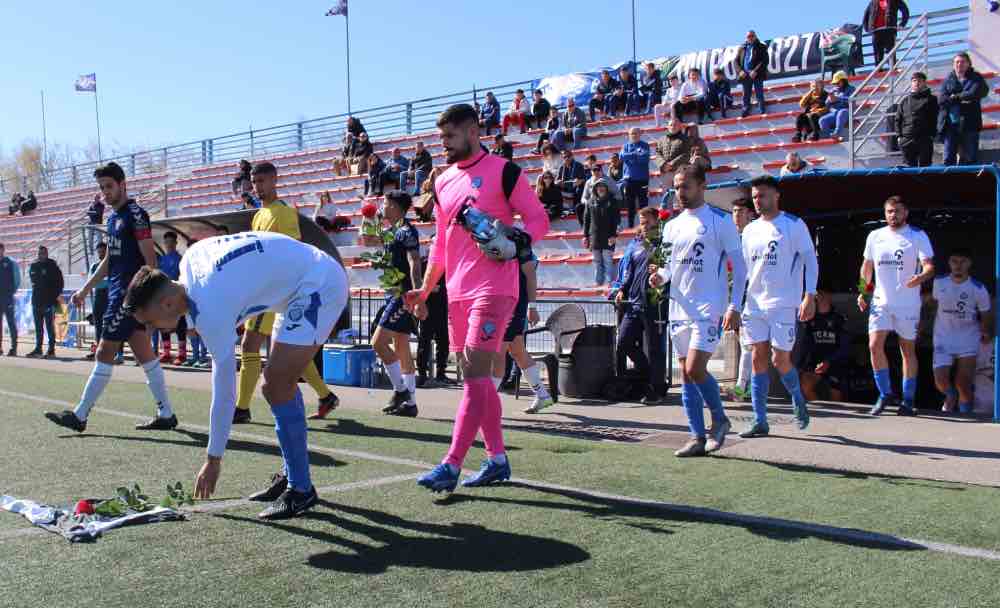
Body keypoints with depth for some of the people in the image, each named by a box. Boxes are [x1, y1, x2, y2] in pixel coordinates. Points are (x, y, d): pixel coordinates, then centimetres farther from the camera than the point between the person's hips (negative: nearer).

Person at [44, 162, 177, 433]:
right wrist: (85, 289, 25)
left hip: (129, 295, -9)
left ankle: (80, 415, 4)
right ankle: (165, 414, 11)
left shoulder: (135, 214, -10)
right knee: (145, 355, 8)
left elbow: (150, 259, -15)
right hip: (118, 294, 9)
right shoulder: (113, 217, 18)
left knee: (104, 354, -4)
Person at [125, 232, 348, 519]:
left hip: (319, 286, -11)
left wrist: (213, 459, -9)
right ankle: (291, 475, 24)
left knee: (276, 387, -15)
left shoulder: (211, 310, -24)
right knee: (279, 382, 14)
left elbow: (223, 392, -18)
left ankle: (301, 490, -6)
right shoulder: (189, 259, -3)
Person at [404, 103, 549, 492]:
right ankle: (497, 459, 18)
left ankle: (452, 466, -14)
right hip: (457, 292, 8)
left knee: (475, 372, -13)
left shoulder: (504, 171, -3)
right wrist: (424, 291, 16)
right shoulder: (443, 182, 17)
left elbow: (538, 220, -4)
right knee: (475, 376, 9)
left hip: (493, 288, -8)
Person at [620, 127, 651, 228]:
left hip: (642, 178, -3)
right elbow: (621, 156, -6)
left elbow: (645, 157, -14)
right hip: (629, 178, 3)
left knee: (643, 202, -3)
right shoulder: (625, 145, 12)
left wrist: (629, 156, -8)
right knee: (630, 203, 7)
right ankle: (630, 224, 15)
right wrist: (636, 154, -11)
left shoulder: (644, 145, 3)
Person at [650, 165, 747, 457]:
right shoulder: (672, 225, 13)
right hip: (679, 310, 6)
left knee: (695, 370, -14)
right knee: (686, 375, 6)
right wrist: (659, 276, -4)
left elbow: (739, 266, -5)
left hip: (709, 310, -6)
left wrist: (735, 307, -13)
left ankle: (719, 419, 11)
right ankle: (698, 438, 13)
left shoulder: (720, 221, -4)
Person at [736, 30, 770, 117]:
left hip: (757, 75, -3)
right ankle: (745, 112, 11)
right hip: (745, 75, 3)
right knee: (746, 95, 6)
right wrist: (740, 71, -6)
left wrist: (755, 71, -17)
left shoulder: (761, 47, 2)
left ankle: (763, 112, 4)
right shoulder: (742, 48, 13)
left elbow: (765, 60, -7)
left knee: (759, 94, -1)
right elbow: (736, 61, 12)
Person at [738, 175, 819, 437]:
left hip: (784, 305, -5)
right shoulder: (750, 230, 13)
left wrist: (810, 296, -14)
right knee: (758, 360, 1)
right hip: (754, 305, 5)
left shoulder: (794, 225, -3)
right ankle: (760, 422, 5)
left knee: (780, 360, -3)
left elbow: (810, 260, -4)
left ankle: (798, 401, 26)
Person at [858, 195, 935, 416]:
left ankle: (908, 400, 16)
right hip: (880, 302, 3)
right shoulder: (875, 236, 10)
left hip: (908, 303, -3)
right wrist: (863, 292, 9)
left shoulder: (918, 236, -1)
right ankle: (885, 394, 6)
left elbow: (929, 266, -10)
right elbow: (867, 266, 19)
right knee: (875, 346, -10)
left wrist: (920, 277, -32)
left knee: (908, 350, 6)